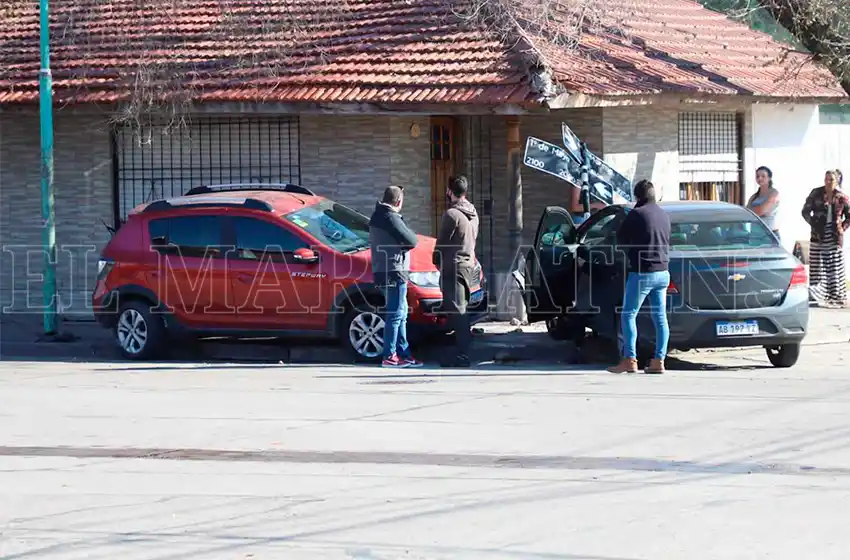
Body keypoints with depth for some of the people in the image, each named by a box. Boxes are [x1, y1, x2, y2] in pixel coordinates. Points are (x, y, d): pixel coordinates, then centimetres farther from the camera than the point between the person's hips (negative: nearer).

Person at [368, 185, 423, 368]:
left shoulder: (377, 216, 15)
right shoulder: (391, 218, -16)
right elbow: (411, 241, -16)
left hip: (382, 270, 10)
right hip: (394, 272, -10)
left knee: (400, 315, 15)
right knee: (395, 315, -7)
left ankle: (404, 354, 17)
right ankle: (389, 356, -7)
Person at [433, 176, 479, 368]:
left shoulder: (452, 214, -15)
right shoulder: (473, 214, 14)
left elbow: (442, 243, -11)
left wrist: (437, 261, 4)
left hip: (453, 267, -9)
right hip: (469, 265, 9)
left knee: (456, 311, -10)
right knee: (461, 311, 14)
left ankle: (461, 356, -13)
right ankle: (461, 352, 18)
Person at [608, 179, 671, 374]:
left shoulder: (637, 214, -12)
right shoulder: (664, 215, 9)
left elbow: (621, 239, -3)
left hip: (642, 272, -7)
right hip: (662, 272, 7)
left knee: (628, 315, -1)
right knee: (660, 317, 7)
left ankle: (629, 360, -8)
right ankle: (659, 361, 6)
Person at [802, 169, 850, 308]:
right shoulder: (816, 194, 1)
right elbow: (806, 211, 4)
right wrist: (813, 224, -7)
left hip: (834, 237, 0)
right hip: (819, 235, 0)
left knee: (835, 267, 2)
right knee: (818, 266, -3)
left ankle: (836, 296, 7)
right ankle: (819, 294, -2)